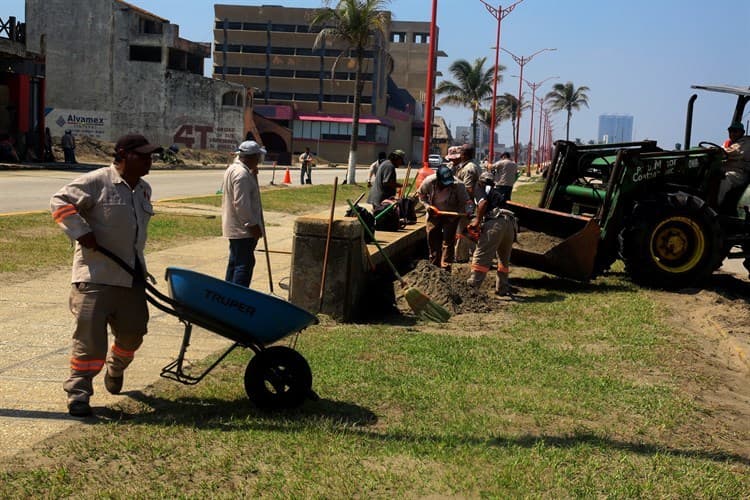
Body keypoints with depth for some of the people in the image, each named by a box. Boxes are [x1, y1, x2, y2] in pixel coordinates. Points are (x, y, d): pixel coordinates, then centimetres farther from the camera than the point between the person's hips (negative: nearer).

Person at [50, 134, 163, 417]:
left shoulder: (144, 190, 13)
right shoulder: (97, 182, -12)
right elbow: (60, 202, -14)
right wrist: (81, 232, -23)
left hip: (131, 275, 7)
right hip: (96, 274, -7)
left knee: (133, 331, 14)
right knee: (90, 334, -8)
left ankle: (115, 369, 44)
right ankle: (78, 391, 3)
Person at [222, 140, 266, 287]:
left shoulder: (233, 168, 14)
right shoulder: (242, 174, -20)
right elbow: (241, 203, -25)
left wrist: (252, 175, 16)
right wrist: (253, 225, -21)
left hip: (234, 227, 11)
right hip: (243, 229, -11)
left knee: (235, 261, 17)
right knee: (245, 264, -8)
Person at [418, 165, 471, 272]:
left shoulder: (458, 185, -28)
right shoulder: (429, 182, -22)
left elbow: (465, 203, -19)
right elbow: (420, 194, -1)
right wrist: (427, 205, -17)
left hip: (451, 216, -3)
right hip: (434, 214, 3)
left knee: (448, 241, -8)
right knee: (432, 239, 11)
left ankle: (445, 269, -5)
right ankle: (434, 266, 27)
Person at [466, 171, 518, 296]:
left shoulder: (485, 189, 17)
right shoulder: (499, 193, 37)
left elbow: (483, 202, -4)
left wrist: (477, 220, -5)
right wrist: (480, 226, 28)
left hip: (495, 222, -7)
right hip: (511, 223, 7)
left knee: (481, 257, -11)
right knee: (504, 260, 22)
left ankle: (472, 286, -18)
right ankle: (502, 288, 27)